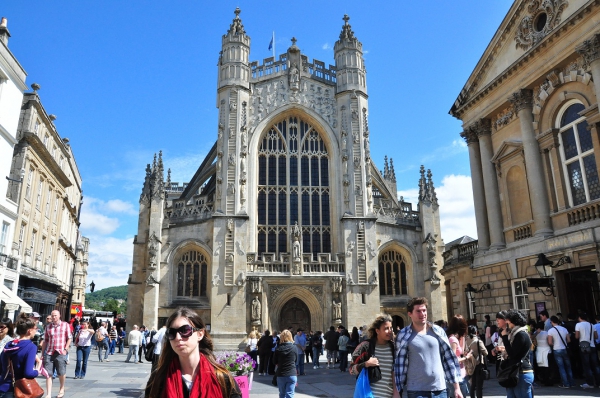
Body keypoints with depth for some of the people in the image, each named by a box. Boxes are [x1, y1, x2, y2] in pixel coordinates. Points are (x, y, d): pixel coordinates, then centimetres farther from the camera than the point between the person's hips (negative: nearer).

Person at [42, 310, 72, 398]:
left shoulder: (65, 325, 2)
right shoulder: (48, 327, 10)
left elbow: (69, 338, 1)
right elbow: (45, 341, 14)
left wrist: (65, 349, -9)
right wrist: (42, 353, 10)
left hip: (60, 353, -2)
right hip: (49, 353, 3)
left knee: (61, 373, 6)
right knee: (48, 374, 1)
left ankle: (62, 389, 30)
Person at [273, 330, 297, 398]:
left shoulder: (278, 349, -7)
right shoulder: (294, 348, -7)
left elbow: (274, 362, 2)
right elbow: (296, 360, 6)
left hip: (280, 375, 1)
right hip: (292, 374, -1)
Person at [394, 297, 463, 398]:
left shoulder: (438, 331, 2)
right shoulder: (404, 335, -5)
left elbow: (449, 358, 5)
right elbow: (400, 364, -3)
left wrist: (457, 387, 4)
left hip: (440, 389, 3)